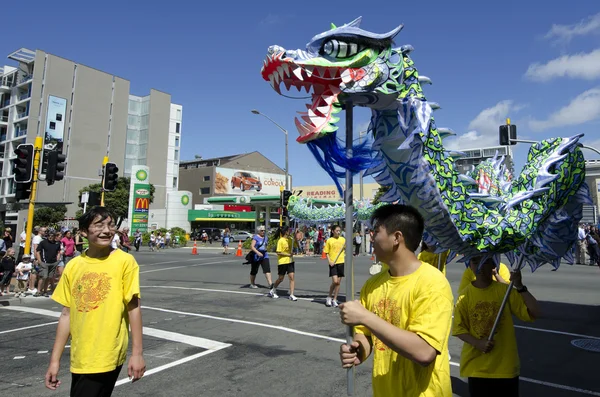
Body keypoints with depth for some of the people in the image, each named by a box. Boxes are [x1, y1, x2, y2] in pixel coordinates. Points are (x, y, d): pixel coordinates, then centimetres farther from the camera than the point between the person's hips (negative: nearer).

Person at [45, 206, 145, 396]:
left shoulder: (125, 261, -10)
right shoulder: (73, 266, 2)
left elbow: (134, 307, -9)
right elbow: (67, 314, 7)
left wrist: (137, 353, -10)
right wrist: (55, 360, 7)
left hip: (106, 357, -5)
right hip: (79, 358, 5)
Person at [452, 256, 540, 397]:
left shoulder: (505, 290, -7)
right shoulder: (465, 295, -8)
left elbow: (534, 313, -13)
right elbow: (459, 328, -5)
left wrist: (520, 287, -21)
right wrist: (478, 343, -20)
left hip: (505, 364, 0)